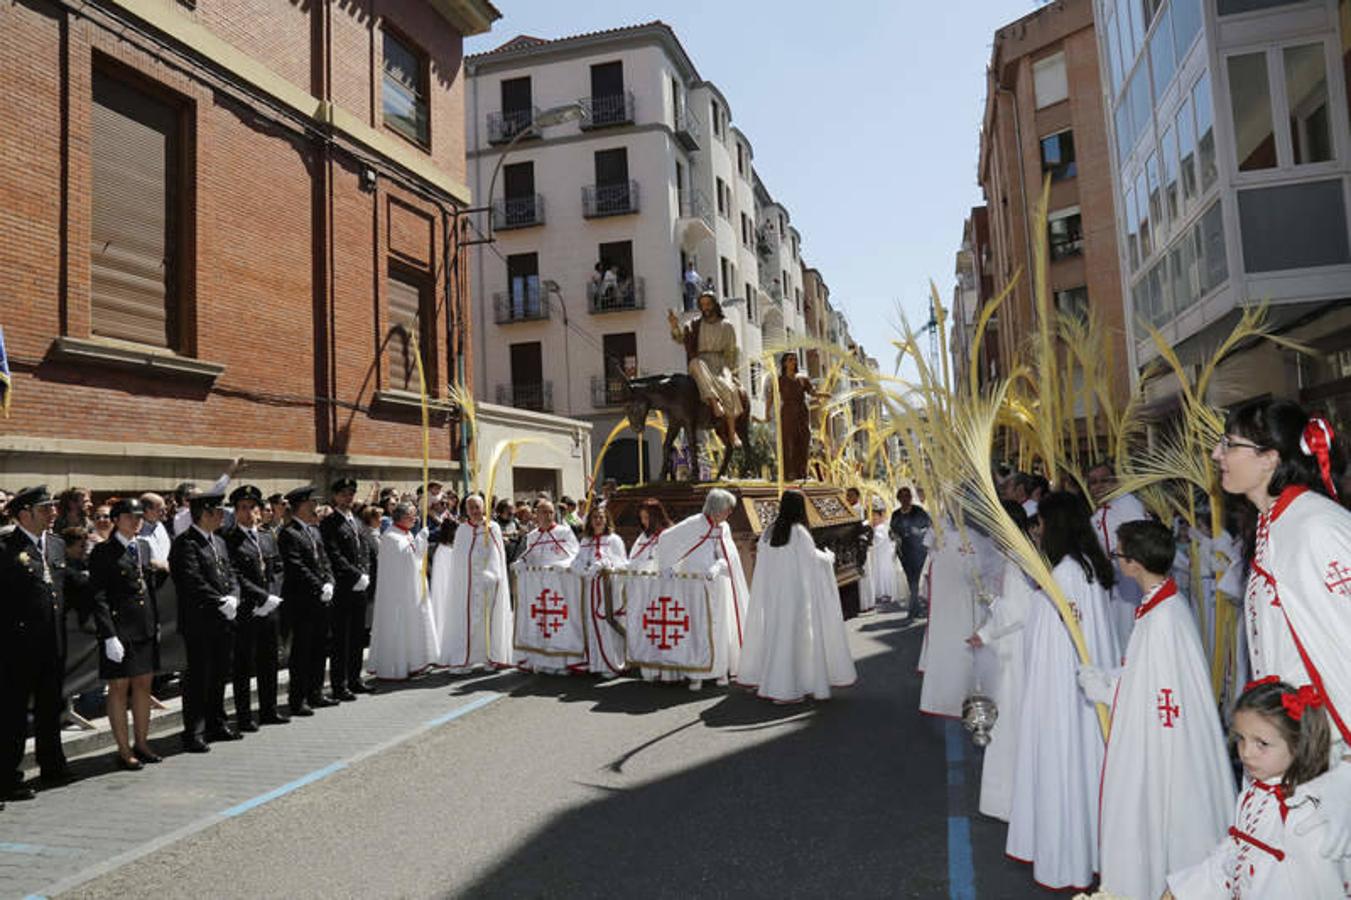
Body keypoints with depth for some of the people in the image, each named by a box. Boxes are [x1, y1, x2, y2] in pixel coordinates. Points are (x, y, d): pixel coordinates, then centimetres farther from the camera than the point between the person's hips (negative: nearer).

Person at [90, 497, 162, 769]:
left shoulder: (144, 546, 12)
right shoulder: (103, 552, -7)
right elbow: (99, 597, -11)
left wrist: (156, 622, 11)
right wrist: (109, 637, -17)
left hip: (146, 626, 6)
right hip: (119, 626, -6)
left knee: (144, 685, 11)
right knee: (119, 687, 3)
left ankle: (141, 743, 22)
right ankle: (124, 750, 12)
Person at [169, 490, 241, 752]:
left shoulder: (219, 542, 16)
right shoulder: (185, 544, -12)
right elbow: (194, 582, -20)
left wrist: (233, 598, -4)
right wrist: (221, 604, -18)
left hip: (223, 621, 8)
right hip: (199, 622, -8)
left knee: (220, 673, 16)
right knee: (198, 676, -1)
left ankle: (216, 724, 28)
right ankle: (194, 733, 8)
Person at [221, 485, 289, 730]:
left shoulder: (268, 537, 13)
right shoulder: (228, 539, -8)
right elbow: (237, 577, -15)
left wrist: (274, 598, -3)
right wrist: (265, 597, -16)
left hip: (270, 610, 6)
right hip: (245, 612, -6)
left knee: (269, 663, 13)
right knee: (244, 666, 2)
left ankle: (269, 711, 24)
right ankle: (244, 717, 12)